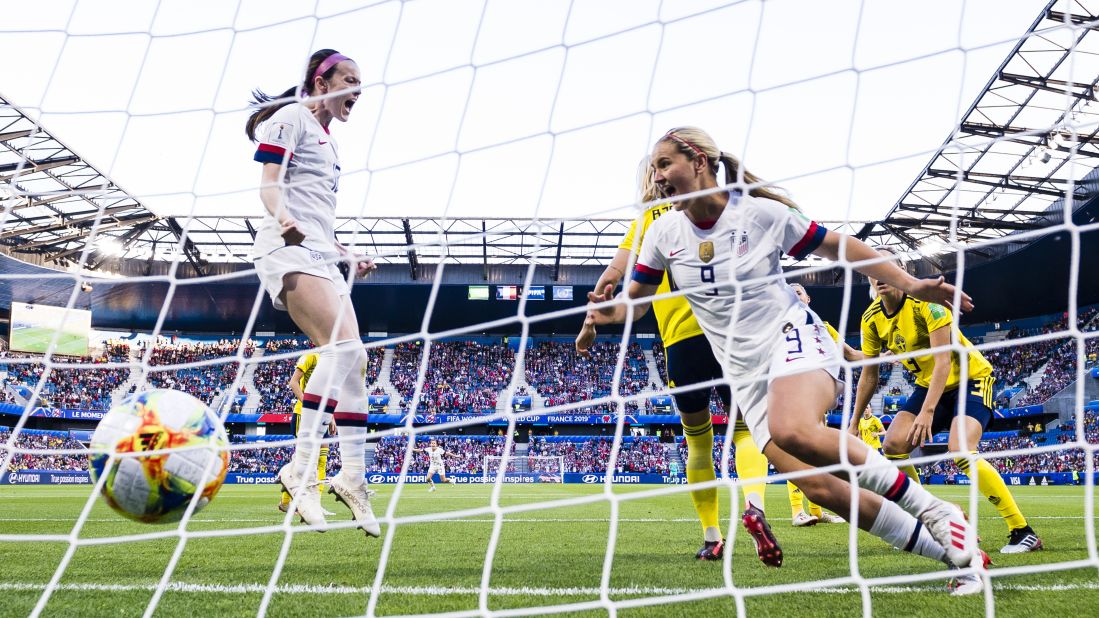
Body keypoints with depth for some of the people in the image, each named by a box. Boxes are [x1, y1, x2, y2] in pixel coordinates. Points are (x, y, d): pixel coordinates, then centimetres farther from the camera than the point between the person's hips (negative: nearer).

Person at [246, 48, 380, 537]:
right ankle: (301, 469, -24)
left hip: (321, 257, 9)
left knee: (351, 361, 2)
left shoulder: (328, 139, 27)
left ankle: (353, 479, 7)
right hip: (288, 251, -9)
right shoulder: (290, 118, 1)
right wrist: (283, 218, -30)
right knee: (343, 345, -26)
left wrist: (346, 256, 28)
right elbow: (269, 183, -10)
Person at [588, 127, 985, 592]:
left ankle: (931, 511, -22)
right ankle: (956, 553, 1)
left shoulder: (761, 212, -8)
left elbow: (837, 246, -1)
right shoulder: (665, 232, 3)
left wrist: (909, 284, -7)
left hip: (793, 337, -4)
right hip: (746, 373, 4)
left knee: (792, 430, -38)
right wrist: (611, 311, -13)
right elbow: (637, 297, 10)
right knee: (819, 488, -12)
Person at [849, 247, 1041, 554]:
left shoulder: (926, 301, -25)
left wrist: (927, 411, -38)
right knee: (894, 444, -12)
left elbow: (943, 360, -30)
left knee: (960, 451, -27)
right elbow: (869, 375, 4)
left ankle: (1023, 532, -18)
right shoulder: (871, 319, -6)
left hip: (970, 378, -7)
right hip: (929, 384, 7)